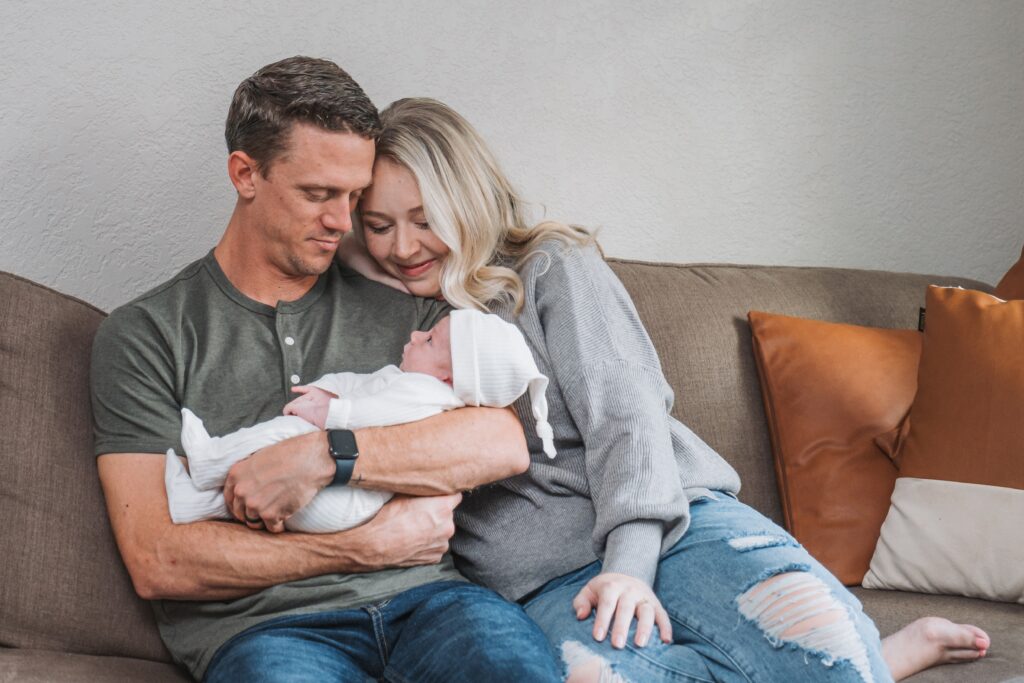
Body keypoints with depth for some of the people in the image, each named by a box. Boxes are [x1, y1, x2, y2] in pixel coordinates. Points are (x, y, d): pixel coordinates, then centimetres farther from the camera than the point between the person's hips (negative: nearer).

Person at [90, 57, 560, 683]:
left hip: (421, 598, 2)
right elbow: (156, 564, -2)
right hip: (262, 625, -2)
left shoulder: (400, 306, 16)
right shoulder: (147, 334, 7)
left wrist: (323, 457, -12)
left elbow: (504, 444, -1)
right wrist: (369, 545, -6)